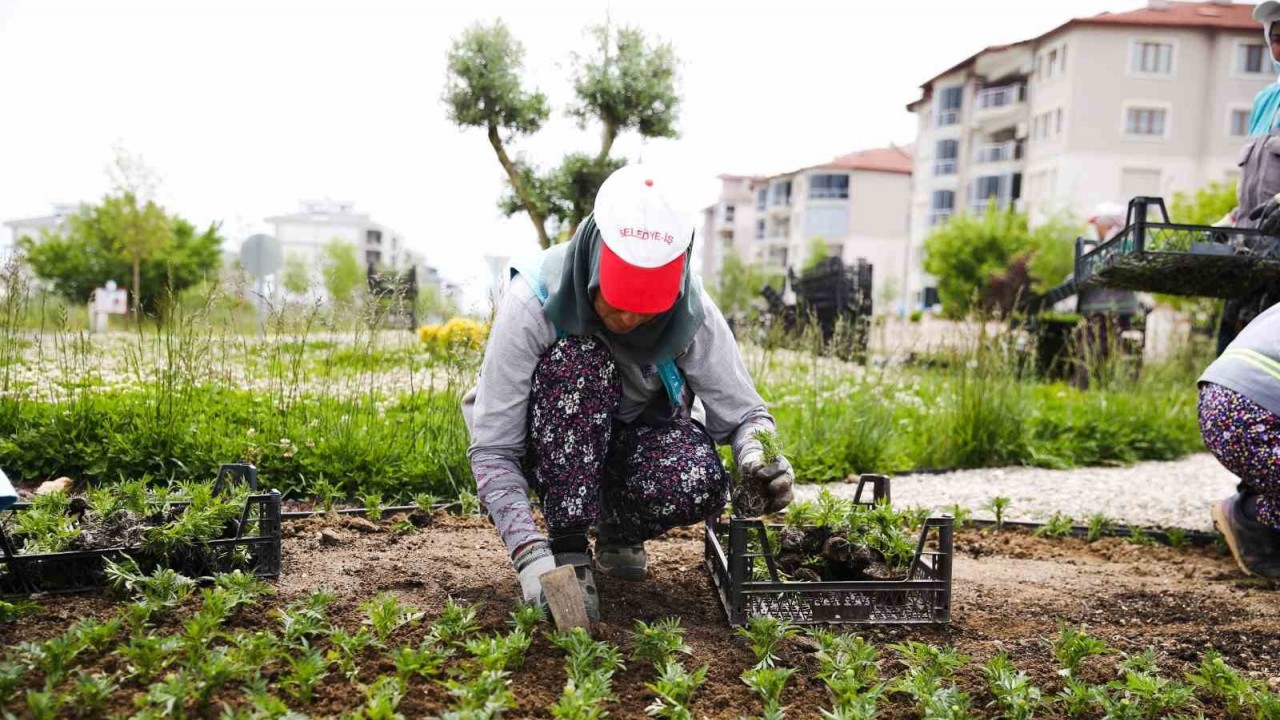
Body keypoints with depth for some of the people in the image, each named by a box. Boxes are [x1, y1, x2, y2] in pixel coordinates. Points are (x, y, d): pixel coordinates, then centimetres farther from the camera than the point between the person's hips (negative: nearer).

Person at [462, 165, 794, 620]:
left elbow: (742, 411, -13)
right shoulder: (532, 302, -30)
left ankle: (617, 529, 2)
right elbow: (492, 450, -27)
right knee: (580, 361, -35)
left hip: (640, 434, 2)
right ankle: (569, 548, -24)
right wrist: (529, 552, -39)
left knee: (698, 487, -33)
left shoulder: (691, 310, -22)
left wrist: (757, 460, -37)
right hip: (553, 442, -2)